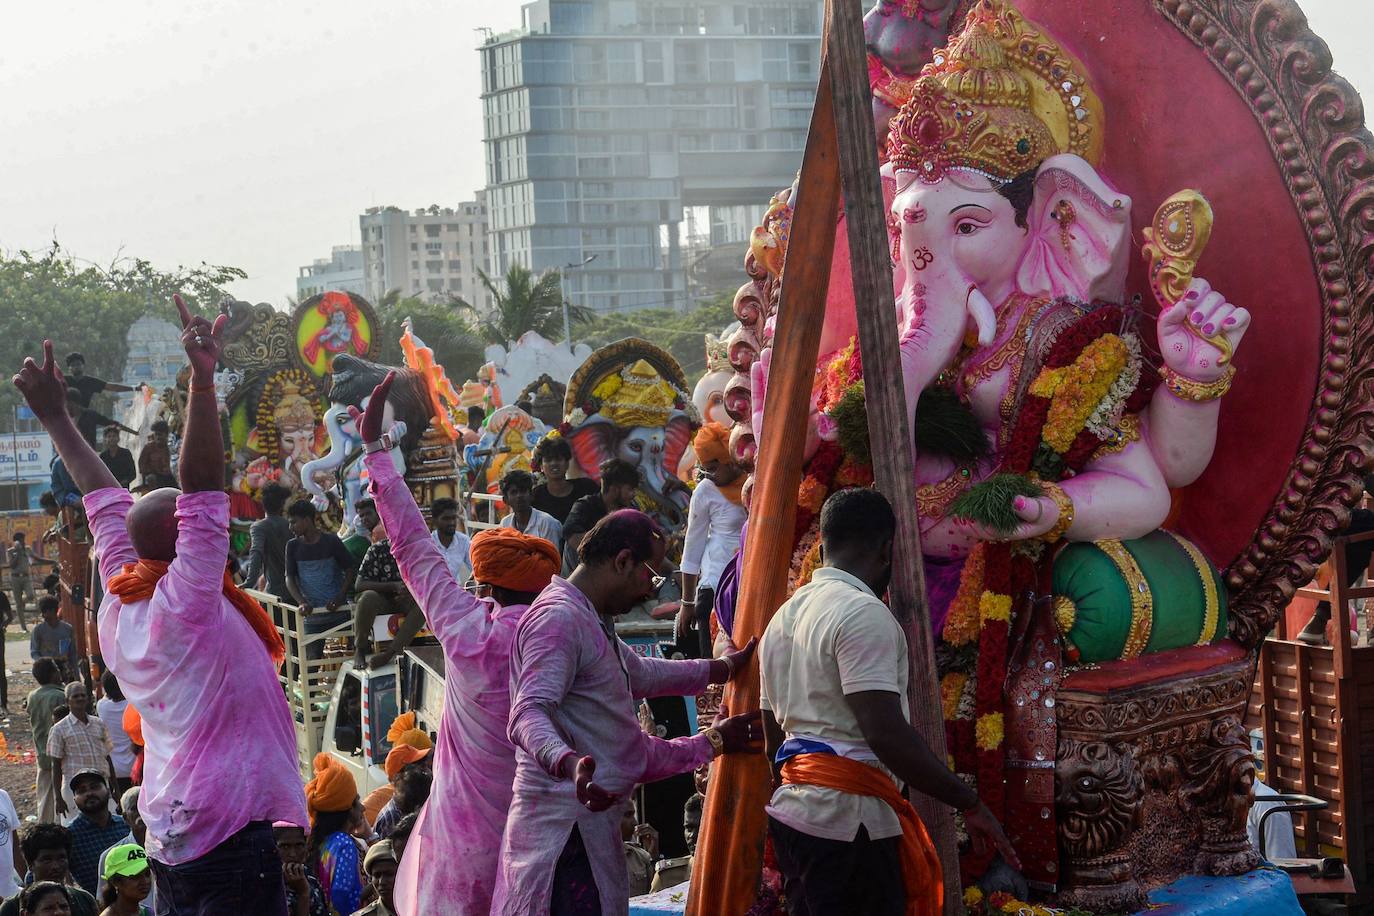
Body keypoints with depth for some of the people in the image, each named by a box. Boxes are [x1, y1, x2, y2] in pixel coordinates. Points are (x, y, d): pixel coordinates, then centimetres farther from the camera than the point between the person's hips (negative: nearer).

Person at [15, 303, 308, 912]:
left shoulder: (119, 608, 8)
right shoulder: (186, 605, -13)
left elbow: (107, 503, 19)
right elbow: (202, 487, -23)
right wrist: (203, 380, -28)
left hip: (168, 836, 9)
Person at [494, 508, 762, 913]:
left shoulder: (592, 620, 21)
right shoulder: (558, 617, -14)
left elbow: (639, 674, 37)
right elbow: (528, 715, -26)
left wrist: (721, 669, 42)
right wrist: (569, 763, -45)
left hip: (591, 817, 11)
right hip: (567, 820, -11)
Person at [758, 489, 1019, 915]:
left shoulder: (784, 616, 16)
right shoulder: (863, 612, -12)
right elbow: (887, 734, -20)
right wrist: (970, 803, -14)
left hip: (793, 812, 9)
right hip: (848, 820, -9)